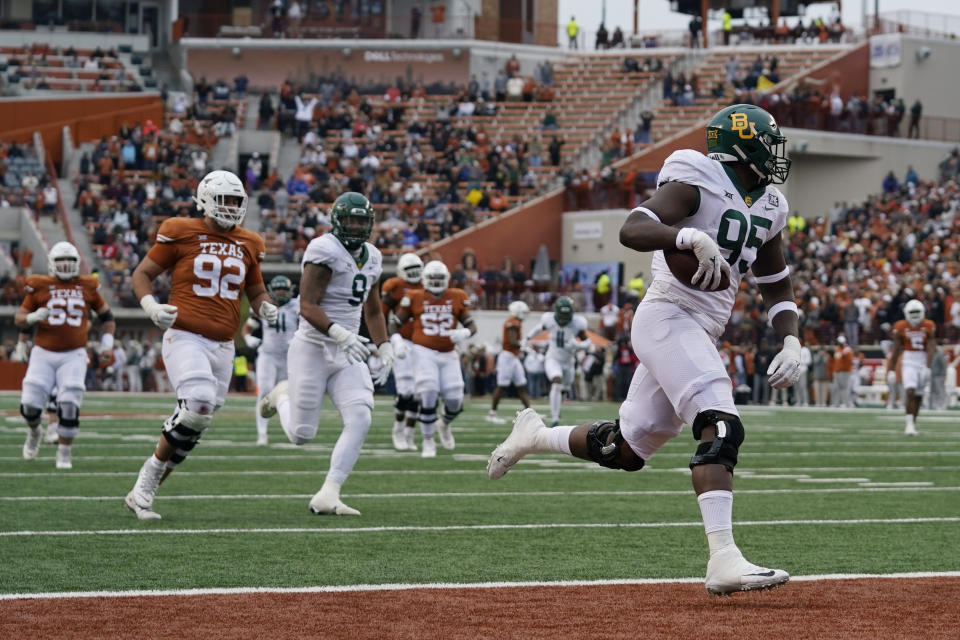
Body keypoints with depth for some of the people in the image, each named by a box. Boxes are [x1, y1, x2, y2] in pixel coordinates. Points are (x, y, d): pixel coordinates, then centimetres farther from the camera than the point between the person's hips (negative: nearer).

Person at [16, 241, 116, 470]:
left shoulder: (87, 287, 6)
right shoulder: (40, 286, 1)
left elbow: (106, 315, 20)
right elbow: (19, 318, 6)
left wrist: (107, 340, 7)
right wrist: (33, 318, -15)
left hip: (73, 355, 0)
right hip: (43, 354, 0)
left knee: (69, 406, -12)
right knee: (30, 405, -5)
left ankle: (64, 452, 4)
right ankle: (34, 432, 29)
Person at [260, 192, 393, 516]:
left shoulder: (372, 258, 11)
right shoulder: (325, 252, -15)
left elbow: (373, 310, 25)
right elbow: (307, 307, -22)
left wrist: (384, 349, 15)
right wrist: (339, 334, -35)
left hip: (348, 354, 6)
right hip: (313, 348, -6)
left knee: (360, 420, -16)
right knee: (301, 435, 0)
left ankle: (327, 496, -14)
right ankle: (283, 396, 36)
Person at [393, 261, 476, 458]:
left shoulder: (457, 298, 5)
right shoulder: (415, 298, 0)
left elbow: (471, 325, 7)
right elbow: (396, 323, 8)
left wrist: (465, 333, -16)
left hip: (448, 355, 2)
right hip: (424, 353, -2)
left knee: (455, 401, -3)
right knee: (428, 397, -15)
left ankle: (444, 424, 34)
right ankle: (428, 441, 2)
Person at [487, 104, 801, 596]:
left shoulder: (767, 208, 15)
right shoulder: (697, 180, -10)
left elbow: (776, 287, 22)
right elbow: (632, 230, -23)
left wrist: (791, 342, 5)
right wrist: (693, 236, -39)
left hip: (701, 335, 9)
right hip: (668, 317, -9)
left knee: (625, 450, 13)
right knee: (721, 427, -25)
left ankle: (534, 435, 37)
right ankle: (723, 560, -33)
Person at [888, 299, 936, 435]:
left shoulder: (929, 326, -1)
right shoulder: (900, 327, -3)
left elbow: (931, 349, -6)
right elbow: (896, 350, 2)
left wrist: (927, 368, -17)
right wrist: (890, 370, 3)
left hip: (923, 362, 2)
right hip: (908, 362, -2)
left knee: (918, 396, 8)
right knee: (910, 392, -18)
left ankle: (912, 424, 19)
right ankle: (910, 423, -17)